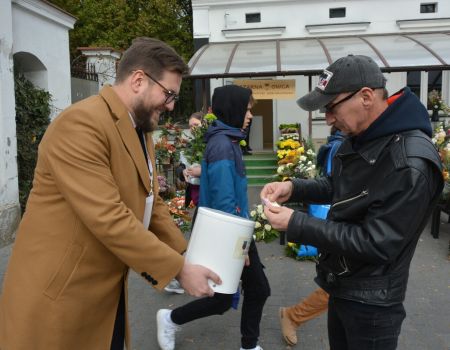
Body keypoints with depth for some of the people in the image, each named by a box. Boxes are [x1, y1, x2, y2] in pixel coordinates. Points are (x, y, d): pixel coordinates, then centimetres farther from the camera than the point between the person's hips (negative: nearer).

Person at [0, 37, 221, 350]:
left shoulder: (141, 131, 7)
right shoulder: (80, 123, -23)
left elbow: (151, 204, 11)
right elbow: (108, 219, -29)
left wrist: (185, 256, 1)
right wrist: (178, 269, -21)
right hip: (58, 296, -8)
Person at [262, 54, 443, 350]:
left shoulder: (410, 165, -31)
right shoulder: (359, 138, -1)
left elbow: (375, 244, -28)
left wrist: (297, 224, -28)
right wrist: (294, 188, -4)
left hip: (371, 303, -8)